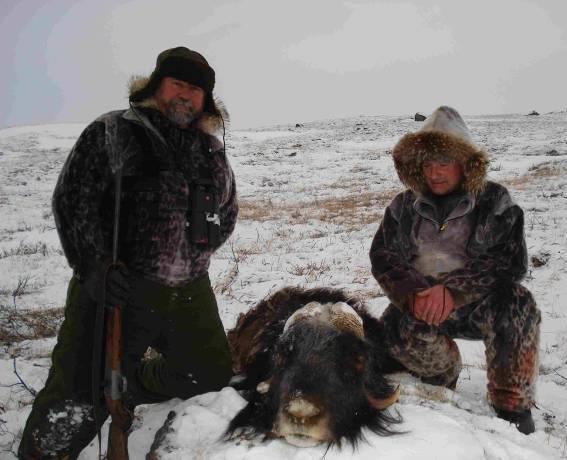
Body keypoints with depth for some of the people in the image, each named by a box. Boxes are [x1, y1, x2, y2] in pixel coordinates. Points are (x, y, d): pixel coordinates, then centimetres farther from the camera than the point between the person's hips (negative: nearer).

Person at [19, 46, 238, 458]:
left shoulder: (212, 151, 13)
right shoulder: (112, 132, 0)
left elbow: (227, 212, 22)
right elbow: (73, 200, -6)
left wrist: (194, 254, 8)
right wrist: (93, 266, -17)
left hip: (190, 293, 5)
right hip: (117, 288, -5)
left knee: (212, 375, 16)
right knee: (81, 397, -3)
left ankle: (130, 388, 38)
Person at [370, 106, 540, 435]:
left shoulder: (495, 202, -4)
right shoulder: (405, 206, 4)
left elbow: (511, 262, -13)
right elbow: (383, 256, 0)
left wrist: (453, 290, -25)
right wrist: (413, 294, -20)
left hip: (478, 303, -2)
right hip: (421, 303, 2)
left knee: (517, 306, -33)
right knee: (396, 329, -30)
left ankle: (513, 407, -15)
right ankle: (442, 373, 4)